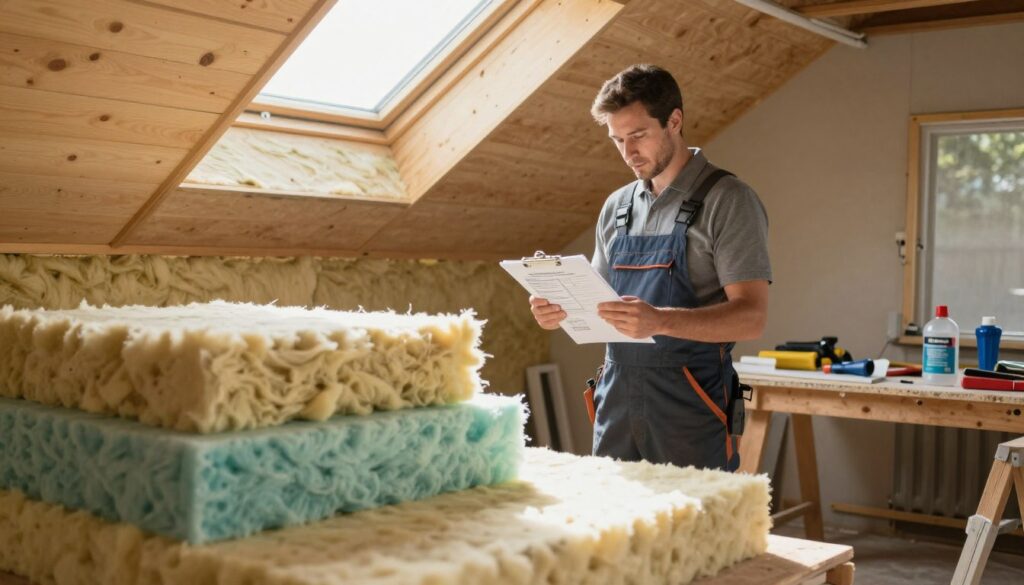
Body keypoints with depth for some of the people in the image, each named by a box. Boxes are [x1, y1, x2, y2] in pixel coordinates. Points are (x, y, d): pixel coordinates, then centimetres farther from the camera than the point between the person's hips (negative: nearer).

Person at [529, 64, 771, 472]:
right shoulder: (616, 207, 13)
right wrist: (561, 311, -3)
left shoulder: (727, 201, -6)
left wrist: (660, 320, -28)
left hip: (691, 406, -5)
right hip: (617, 400, 5)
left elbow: (751, 317, -14)